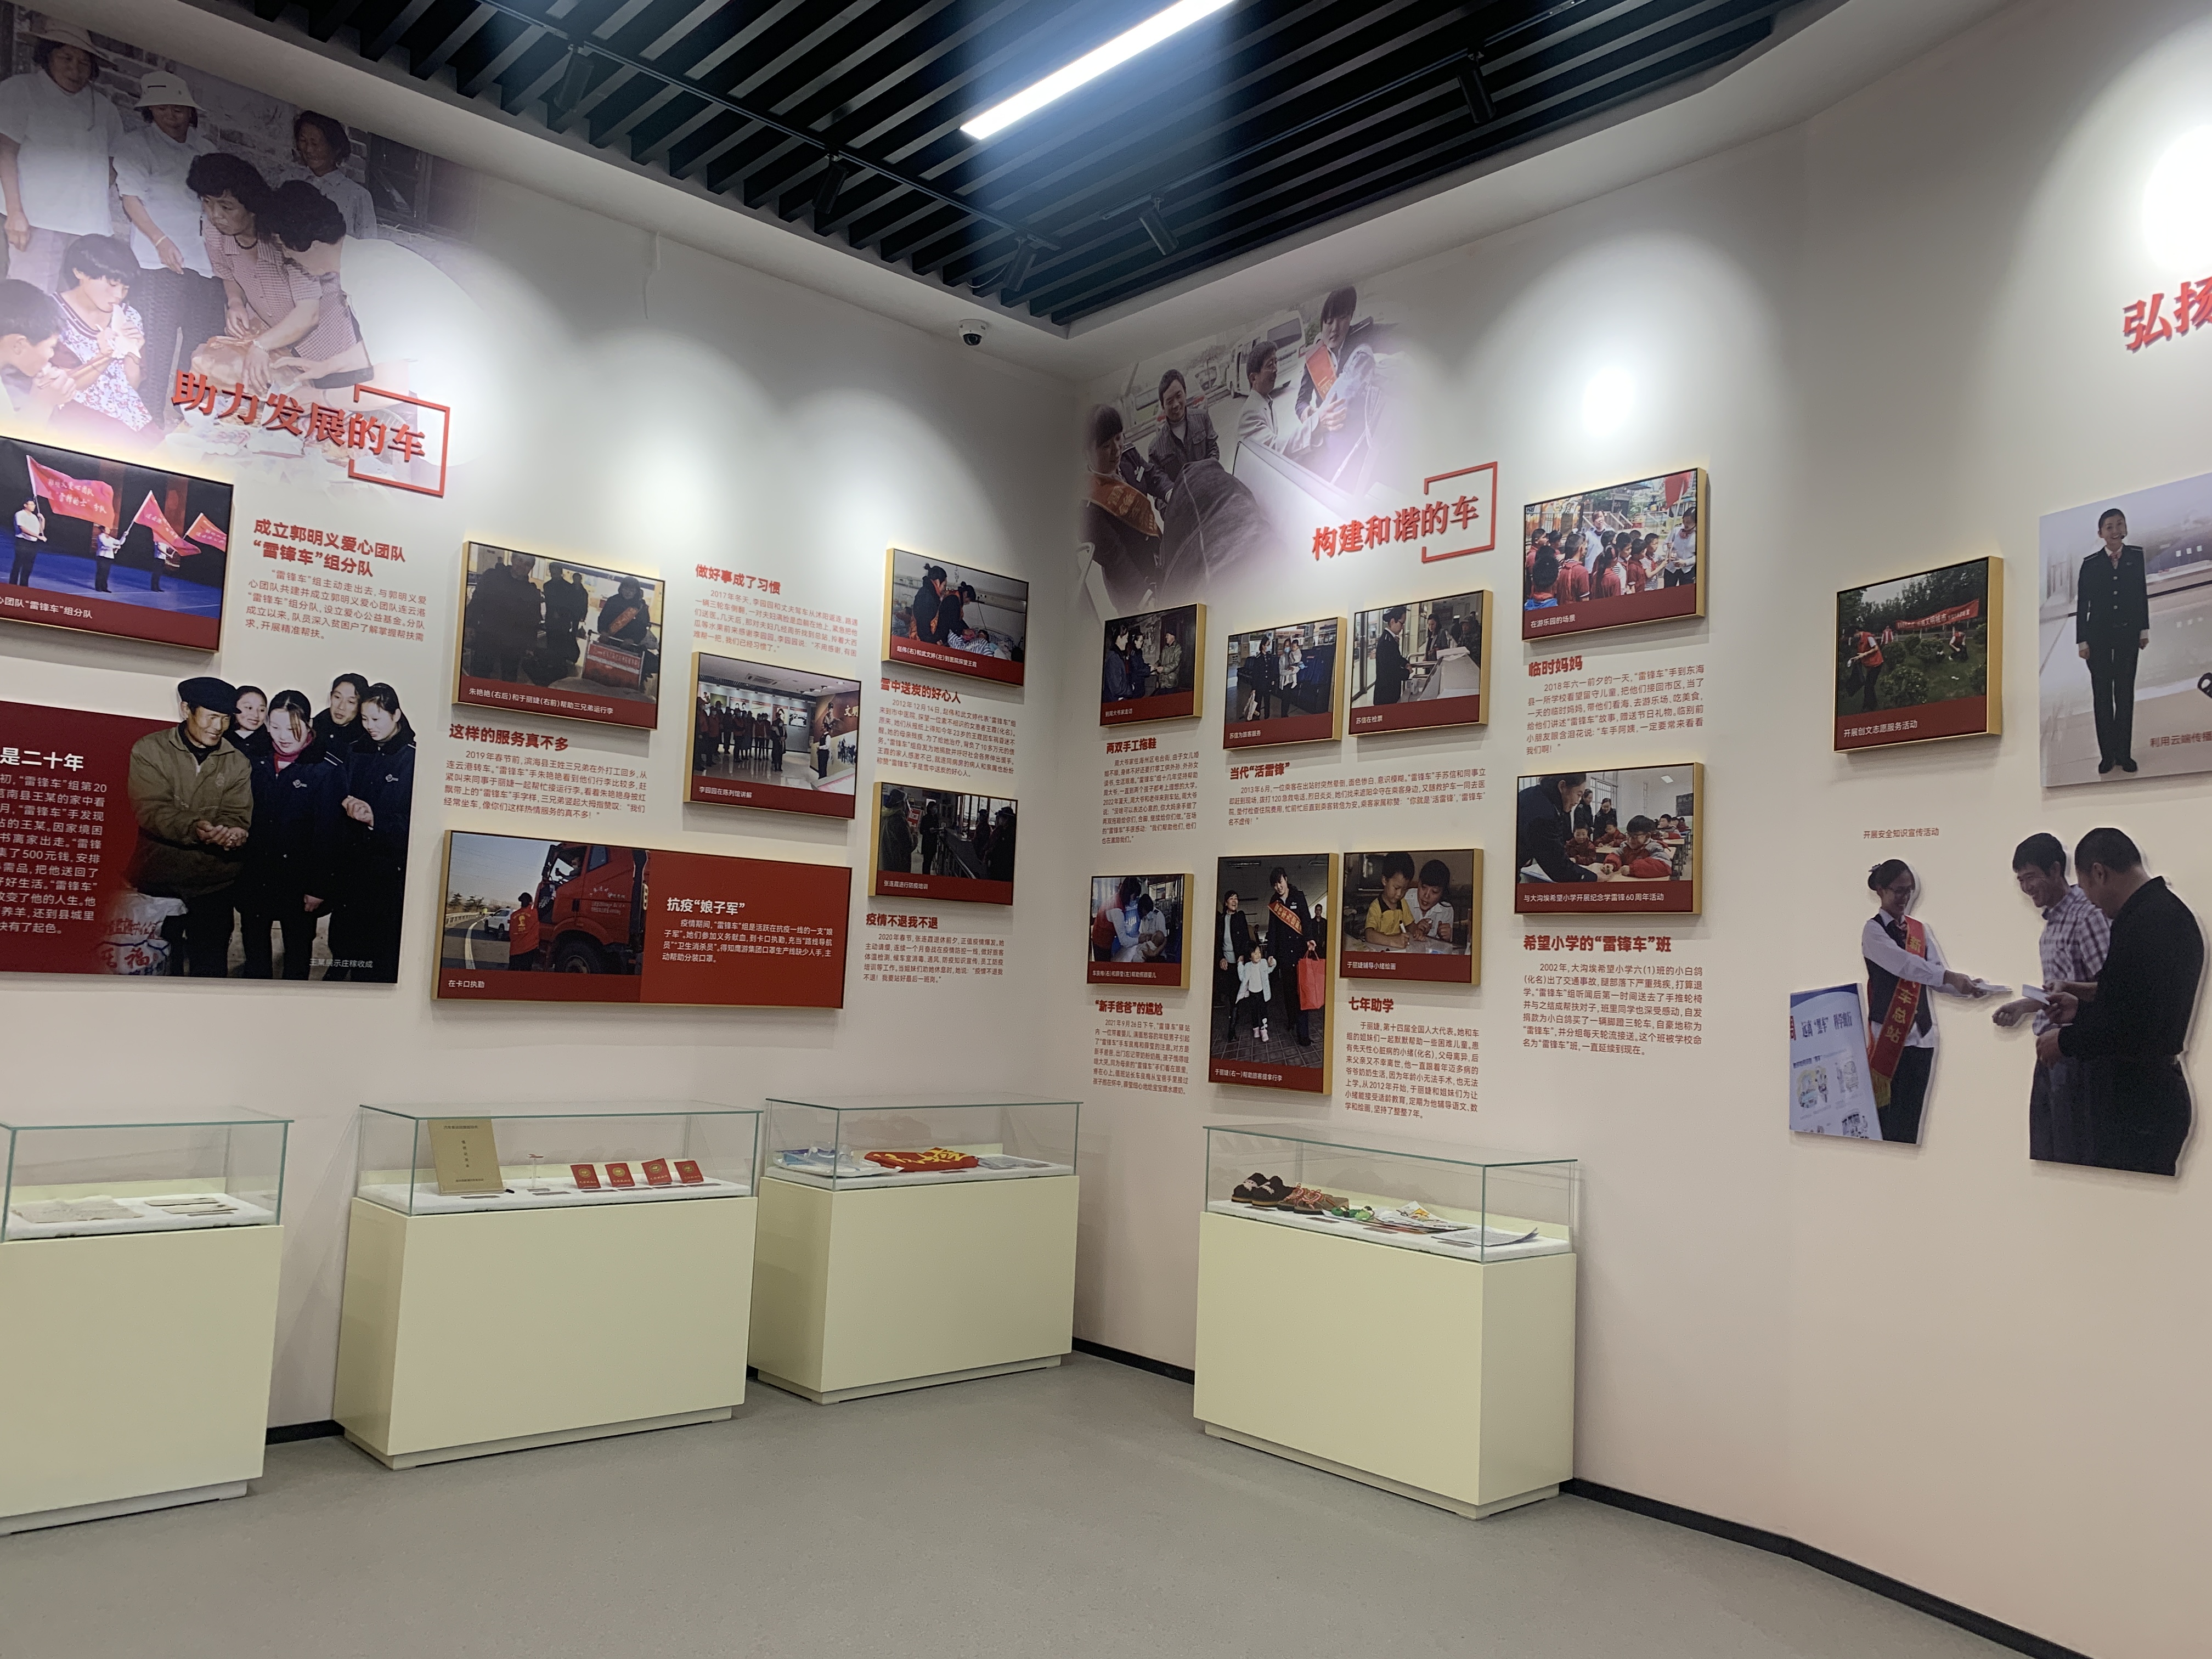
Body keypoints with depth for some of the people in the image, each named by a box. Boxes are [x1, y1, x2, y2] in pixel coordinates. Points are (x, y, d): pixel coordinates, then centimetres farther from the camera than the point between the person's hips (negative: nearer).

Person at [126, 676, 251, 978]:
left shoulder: (238, 763, 7)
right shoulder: (149, 750, -1)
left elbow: (238, 816, -1)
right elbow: (151, 810, -12)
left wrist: (230, 833, -26)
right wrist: (194, 829, -31)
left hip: (214, 883, 2)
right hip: (159, 880, -2)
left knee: (211, 969, 6)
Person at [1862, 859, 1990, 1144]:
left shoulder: (1920, 929, 14)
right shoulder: (1873, 930, -4)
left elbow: (1938, 977, 6)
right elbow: (1903, 964, -21)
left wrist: (1966, 987, -14)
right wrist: (1950, 976, -32)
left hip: (1921, 1033, 6)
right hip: (1888, 1033, -6)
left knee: (1913, 1114, 8)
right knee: (1888, 1115, -5)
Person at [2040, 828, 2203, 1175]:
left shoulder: (2144, 922, -21)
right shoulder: (2169, 911, 13)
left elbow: (2136, 1023, -26)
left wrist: (2066, 1041, -13)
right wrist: (2083, 1009, 24)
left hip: (2136, 1105, -10)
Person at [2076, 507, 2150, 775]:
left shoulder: (2138, 557, 1)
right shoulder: (2091, 564, -1)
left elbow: (2143, 595, 5)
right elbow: (2082, 604, 1)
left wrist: (2144, 630, 5)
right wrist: (2082, 641, -2)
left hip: (2128, 635, 0)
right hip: (2098, 636, 0)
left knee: (2126, 694, 4)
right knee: (2102, 695, 3)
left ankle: (2124, 753, 11)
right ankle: (2107, 755, 8)